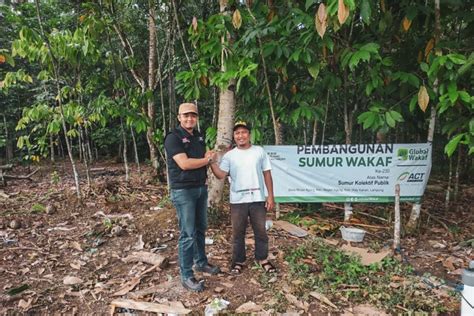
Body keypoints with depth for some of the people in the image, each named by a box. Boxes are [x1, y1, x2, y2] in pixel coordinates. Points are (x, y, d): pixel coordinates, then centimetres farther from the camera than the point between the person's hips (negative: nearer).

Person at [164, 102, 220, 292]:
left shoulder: (199, 137, 12)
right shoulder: (173, 137, -12)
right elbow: (184, 163, -21)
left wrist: (208, 158, -3)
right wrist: (206, 159, -8)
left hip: (201, 188, 8)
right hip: (183, 191, -7)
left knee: (201, 228, 17)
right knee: (188, 233, -4)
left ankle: (201, 262, 34)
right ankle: (186, 276, 7)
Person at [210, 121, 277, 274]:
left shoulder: (259, 151, 3)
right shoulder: (229, 155, 2)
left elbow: (267, 174, 3)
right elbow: (221, 175, -8)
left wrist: (270, 196, -1)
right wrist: (213, 162, -25)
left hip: (258, 199, 0)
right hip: (237, 200, 0)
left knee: (261, 231, 12)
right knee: (238, 233, 10)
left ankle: (263, 259, 29)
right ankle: (238, 261, 26)